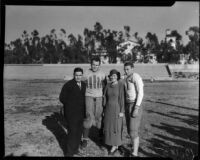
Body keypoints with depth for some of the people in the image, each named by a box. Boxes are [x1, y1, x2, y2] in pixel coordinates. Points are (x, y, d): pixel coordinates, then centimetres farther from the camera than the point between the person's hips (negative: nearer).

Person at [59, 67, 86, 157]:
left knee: (79, 131, 13)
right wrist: (70, 105, -5)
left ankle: (75, 149, 31)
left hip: (80, 112, 6)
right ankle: (69, 153, 11)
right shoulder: (68, 85, -11)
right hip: (71, 112, -6)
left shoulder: (84, 85, 7)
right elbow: (62, 98, -7)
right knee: (72, 132, -4)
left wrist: (83, 107, 5)